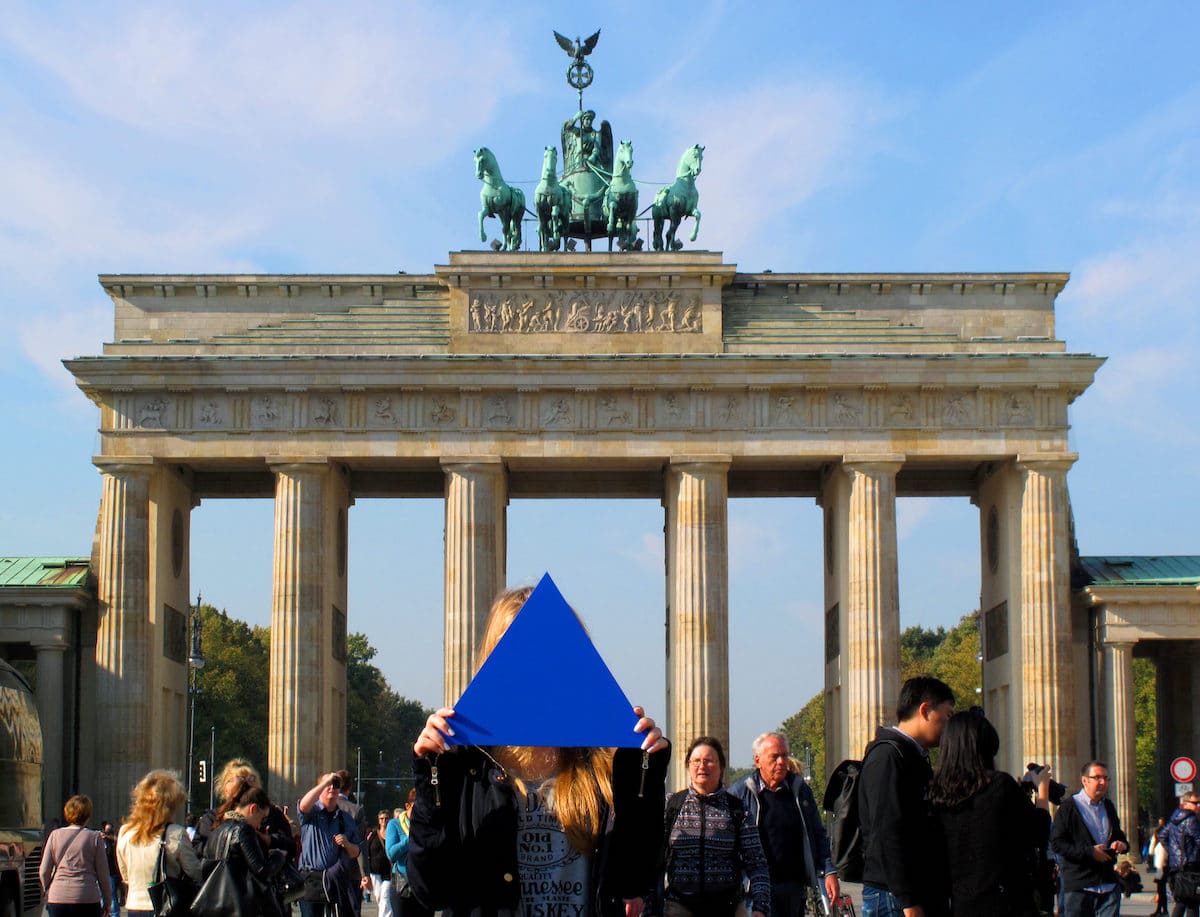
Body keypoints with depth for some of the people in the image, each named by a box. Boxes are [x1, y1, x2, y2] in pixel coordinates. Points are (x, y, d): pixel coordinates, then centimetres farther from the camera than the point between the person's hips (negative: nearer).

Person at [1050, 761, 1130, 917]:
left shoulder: (1108, 806, 18)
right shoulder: (1069, 806, -4)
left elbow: (1118, 834, 32)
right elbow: (1056, 843, -10)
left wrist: (1122, 843, 6)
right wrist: (1089, 852, -17)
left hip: (1109, 885, 5)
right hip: (1078, 885, -5)